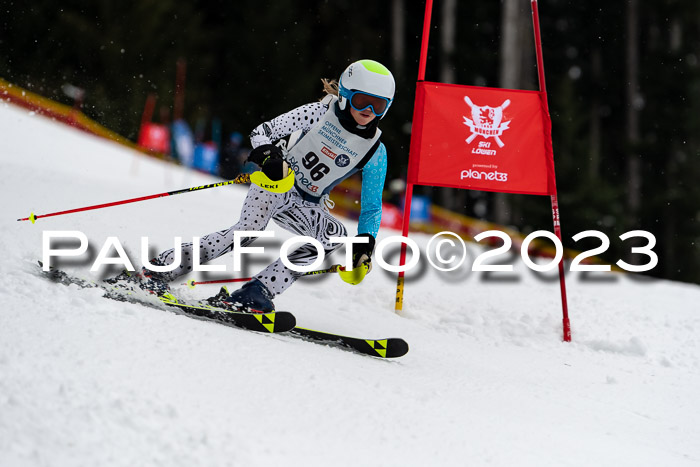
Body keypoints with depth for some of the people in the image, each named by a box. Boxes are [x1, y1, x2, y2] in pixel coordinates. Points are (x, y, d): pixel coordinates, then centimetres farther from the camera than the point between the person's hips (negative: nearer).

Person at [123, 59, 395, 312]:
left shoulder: (375, 152, -5)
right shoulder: (320, 114, -11)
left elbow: (372, 208, 1)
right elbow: (261, 131, -11)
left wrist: (365, 245, -16)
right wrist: (268, 156, -33)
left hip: (304, 206, 4)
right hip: (275, 181, -4)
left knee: (337, 235, -25)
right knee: (249, 230, -31)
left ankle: (256, 292, -31)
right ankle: (163, 268, -28)